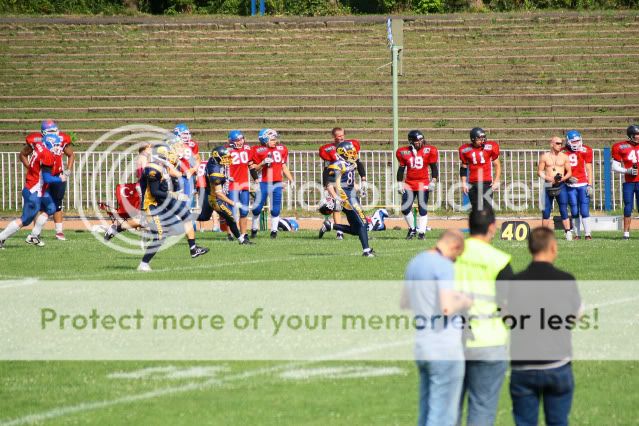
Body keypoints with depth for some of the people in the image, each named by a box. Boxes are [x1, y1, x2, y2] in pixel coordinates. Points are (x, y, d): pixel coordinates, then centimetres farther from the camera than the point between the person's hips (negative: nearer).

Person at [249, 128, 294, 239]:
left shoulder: (281, 149, 9)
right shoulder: (259, 150, -3)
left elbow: (284, 167, 16)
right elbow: (256, 169, -1)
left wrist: (291, 179, 14)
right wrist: (263, 163, -19)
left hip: (276, 183, 3)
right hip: (263, 183, -3)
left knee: (276, 208, 1)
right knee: (257, 207, 1)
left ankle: (274, 230, 9)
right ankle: (254, 229, 18)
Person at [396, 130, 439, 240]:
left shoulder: (429, 151, -5)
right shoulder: (403, 152, 1)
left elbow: (434, 167, 0)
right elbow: (401, 168, 10)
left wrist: (433, 182, -8)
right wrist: (400, 183, 5)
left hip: (423, 183, -2)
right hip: (409, 183, 2)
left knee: (422, 208, -3)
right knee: (405, 208, -3)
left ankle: (421, 232, 2)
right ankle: (412, 229, 16)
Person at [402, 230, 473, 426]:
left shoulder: (415, 263, 14)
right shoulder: (444, 266, -14)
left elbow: (404, 303, 24)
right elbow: (447, 308, -23)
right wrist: (463, 302, -5)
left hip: (421, 346, 9)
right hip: (445, 348, -9)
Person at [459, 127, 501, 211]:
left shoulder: (490, 148, -5)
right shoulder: (466, 150, 1)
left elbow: (497, 165, 3)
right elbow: (463, 167, 13)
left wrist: (496, 181, -4)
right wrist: (464, 183, 6)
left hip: (487, 182, -2)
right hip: (472, 183, 2)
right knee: (475, 209, 9)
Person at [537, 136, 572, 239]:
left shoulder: (564, 157, 7)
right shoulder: (545, 157, 5)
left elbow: (569, 172, 9)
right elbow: (540, 171, 5)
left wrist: (563, 178, -11)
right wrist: (548, 178, -12)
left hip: (561, 185, -1)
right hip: (548, 185, 1)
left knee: (564, 210, -6)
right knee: (546, 210, 3)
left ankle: (568, 232, -7)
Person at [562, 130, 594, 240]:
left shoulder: (585, 151, 0)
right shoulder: (564, 152, 3)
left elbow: (589, 169, 2)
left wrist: (590, 185, -3)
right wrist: (568, 178, -9)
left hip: (583, 184, -2)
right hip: (571, 186, 2)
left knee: (584, 211, -7)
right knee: (574, 212, 3)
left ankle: (588, 233, -4)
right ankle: (576, 234, 9)